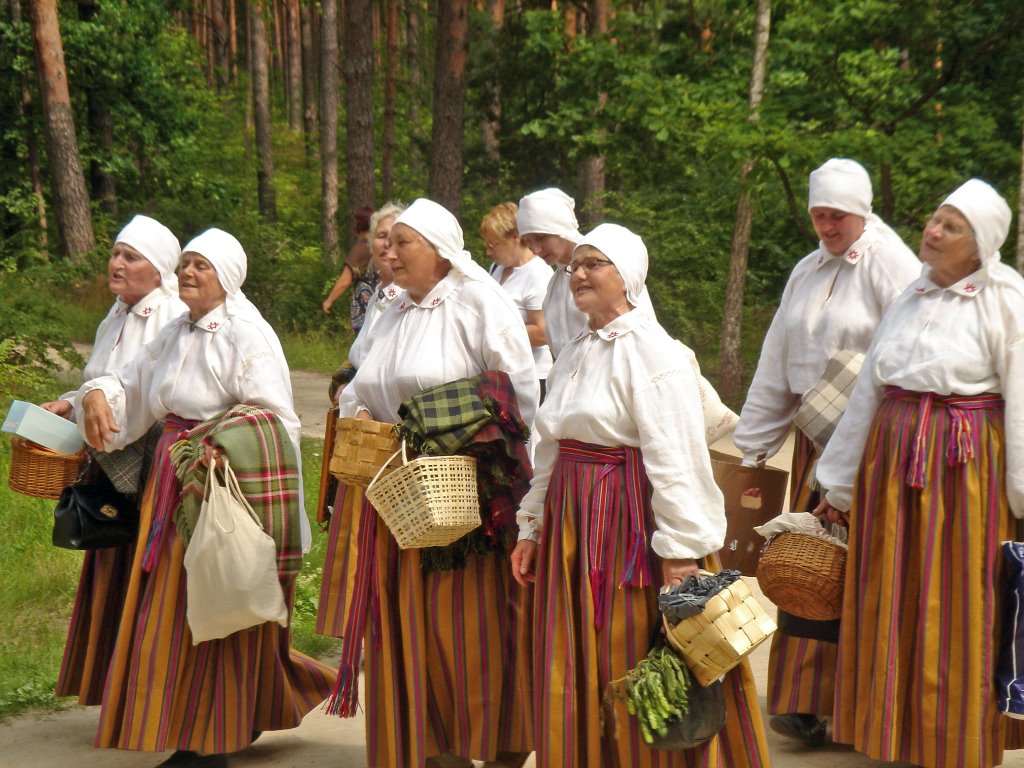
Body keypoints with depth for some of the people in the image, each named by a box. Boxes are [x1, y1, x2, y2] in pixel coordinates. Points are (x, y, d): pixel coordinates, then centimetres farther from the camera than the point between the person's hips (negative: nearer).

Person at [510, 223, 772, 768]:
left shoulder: (651, 350, -12)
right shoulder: (574, 357, 15)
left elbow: (675, 457, -18)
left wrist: (679, 551, -23)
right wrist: (532, 528, 18)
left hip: (631, 524, -8)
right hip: (573, 525, 8)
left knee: (631, 671, -1)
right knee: (577, 677, 12)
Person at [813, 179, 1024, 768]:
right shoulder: (914, 295, 11)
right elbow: (871, 389, 14)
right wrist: (838, 487, 18)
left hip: (967, 467, -6)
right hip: (893, 457, 6)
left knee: (961, 606, 2)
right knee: (894, 603, 10)